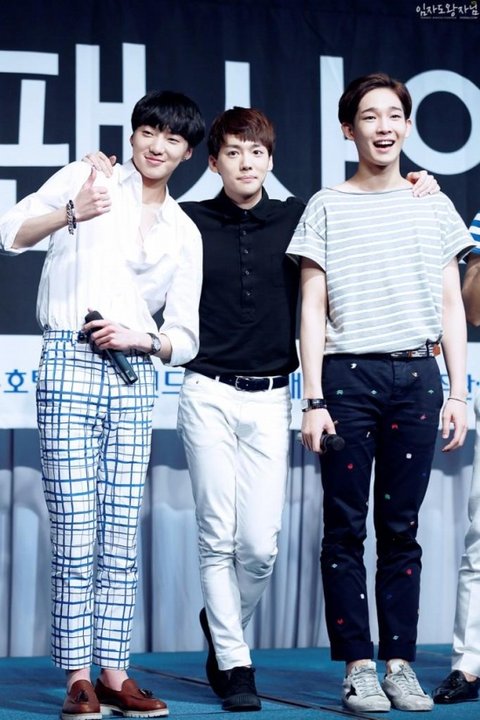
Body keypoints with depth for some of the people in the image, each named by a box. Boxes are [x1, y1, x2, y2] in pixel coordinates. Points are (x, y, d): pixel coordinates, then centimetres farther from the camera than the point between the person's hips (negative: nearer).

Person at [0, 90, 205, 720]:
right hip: (69, 365, -4)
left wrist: (140, 338, -6)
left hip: (133, 377, 4)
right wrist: (70, 213, -18)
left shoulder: (185, 234, 17)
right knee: (75, 531, -6)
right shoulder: (87, 178, 7)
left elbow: (184, 339, 13)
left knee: (123, 535, 3)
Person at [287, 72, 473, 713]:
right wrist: (313, 400, -3)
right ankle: (358, 666, 4)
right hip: (348, 375, -1)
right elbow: (313, 309, 4)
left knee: (401, 527, 4)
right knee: (346, 528, -1)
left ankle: (400, 662, 9)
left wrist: (457, 392, 5)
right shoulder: (328, 207, 7)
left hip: (416, 375, 2)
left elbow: (451, 306, 13)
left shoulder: (433, 207, 13)